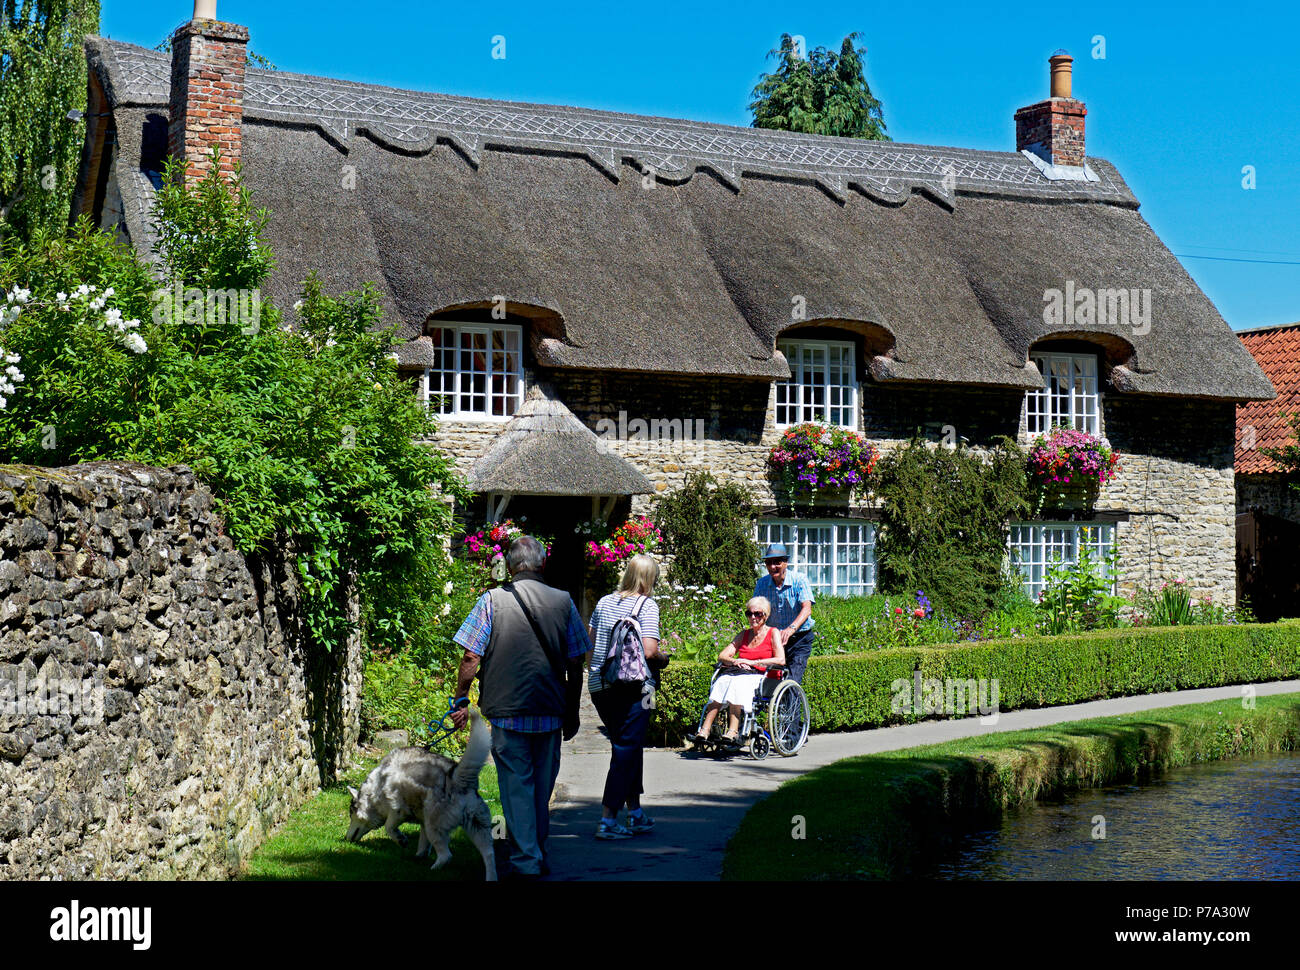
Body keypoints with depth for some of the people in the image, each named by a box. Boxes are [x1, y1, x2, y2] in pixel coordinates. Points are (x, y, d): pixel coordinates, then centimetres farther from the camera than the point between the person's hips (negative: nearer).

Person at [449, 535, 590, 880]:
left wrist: (461, 702, 6)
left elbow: (471, 658, -6)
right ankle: (539, 856, 26)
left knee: (516, 785, 4)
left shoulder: (492, 600, -4)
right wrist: (572, 712, 14)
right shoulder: (562, 601, 2)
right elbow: (575, 664, 4)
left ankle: (526, 860, 2)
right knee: (543, 786, 15)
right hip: (551, 711, 2)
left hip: (507, 710, -2)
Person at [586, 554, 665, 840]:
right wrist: (663, 660, 2)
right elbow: (649, 651, -18)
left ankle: (636, 814, 25)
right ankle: (607, 821, -3)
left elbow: (589, 644, 15)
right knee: (626, 752, 0)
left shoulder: (604, 602, 11)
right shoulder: (646, 606, -8)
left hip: (599, 686, 7)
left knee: (627, 749, 18)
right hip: (631, 687, -7)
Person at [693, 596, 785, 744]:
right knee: (722, 681, -29)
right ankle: (705, 728, -39)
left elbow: (780, 660, -9)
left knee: (737, 683, -36)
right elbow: (722, 657, 15)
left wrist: (752, 662, -13)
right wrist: (734, 662, -8)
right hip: (743, 675, 5)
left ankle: (733, 730, -44)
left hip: (764, 678, -4)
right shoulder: (744, 634, 21)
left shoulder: (773, 633, 6)